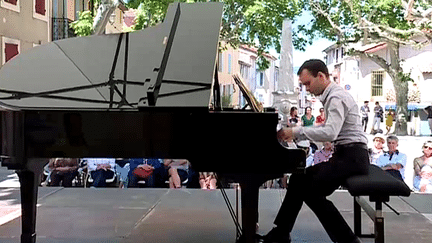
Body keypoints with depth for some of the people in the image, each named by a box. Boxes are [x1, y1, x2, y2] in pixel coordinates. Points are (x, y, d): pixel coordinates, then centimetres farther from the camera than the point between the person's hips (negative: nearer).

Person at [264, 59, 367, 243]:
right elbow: (331, 131, 17)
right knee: (298, 179, 7)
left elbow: (330, 132, -28)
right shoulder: (332, 96, 17)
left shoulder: (337, 97, -14)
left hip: (352, 157, -10)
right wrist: (295, 134, 7)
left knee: (312, 191, -22)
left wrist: (296, 131, -21)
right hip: (344, 154, 10)